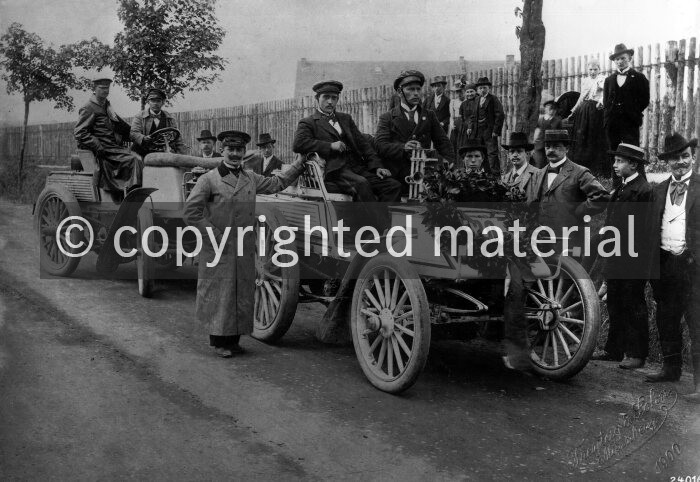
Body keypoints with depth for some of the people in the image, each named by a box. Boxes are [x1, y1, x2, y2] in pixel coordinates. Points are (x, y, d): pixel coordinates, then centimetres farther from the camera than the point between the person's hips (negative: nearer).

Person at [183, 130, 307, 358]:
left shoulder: (250, 178, 11)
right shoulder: (208, 180, -6)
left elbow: (276, 183, 22)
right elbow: (191, 212, -9)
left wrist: (298, 165, 15)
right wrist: (215, 236, -11)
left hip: (245, 251, 5)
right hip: (219, 251, -5)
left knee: (242, 294, 9)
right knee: (220, 294, 1)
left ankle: (233, 339, 21)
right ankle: (219, 341, 12)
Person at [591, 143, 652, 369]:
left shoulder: (643, 190, -13)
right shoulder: (621, 188, 15)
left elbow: (641, 228, -17)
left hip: (632, 259, -9)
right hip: (616, 259, 9)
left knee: (634, 306, 0)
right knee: (615, 305, 14)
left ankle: (637, 354, 9)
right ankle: (614, 349, 24)